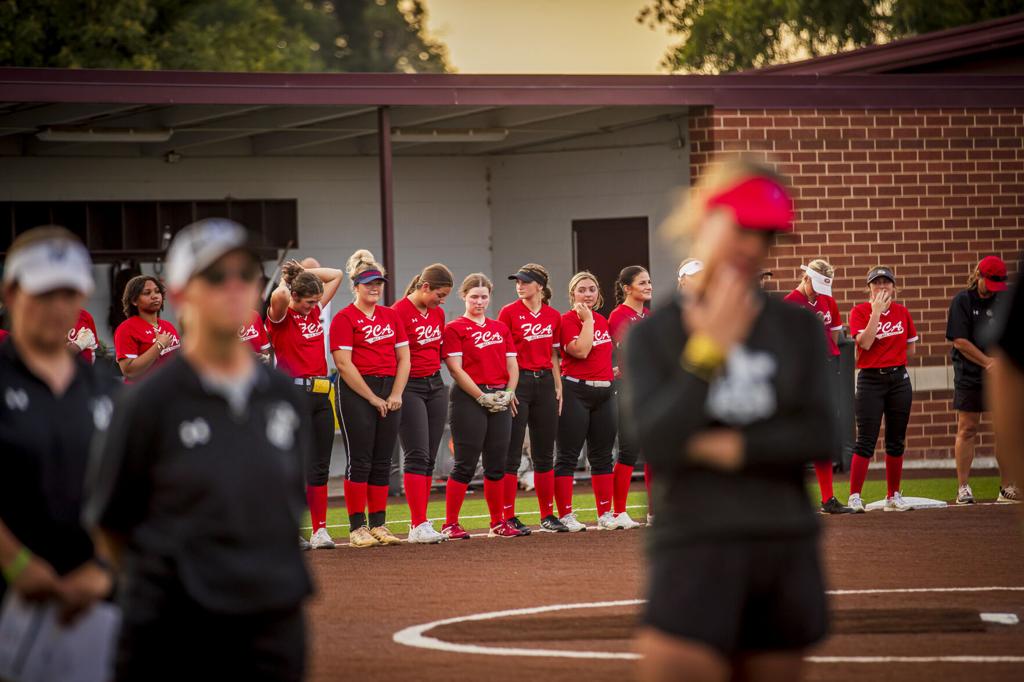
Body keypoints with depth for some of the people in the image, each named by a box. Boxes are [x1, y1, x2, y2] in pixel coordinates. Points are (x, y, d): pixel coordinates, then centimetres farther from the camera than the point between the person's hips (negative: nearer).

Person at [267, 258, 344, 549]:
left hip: (321, 394, 7)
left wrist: (303, 273, 9)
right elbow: (278, 297, -29)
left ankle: (320, 530, 9)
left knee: (320, 465, 6)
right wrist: (287, 281, -7)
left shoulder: (314, 311, 13)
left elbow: (336, 275, 20)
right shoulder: (281, 317, -7)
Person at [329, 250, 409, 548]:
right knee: (360, 460, -5)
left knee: (382, 461, 7)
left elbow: (404, 357, 12)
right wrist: (372, 398, -12)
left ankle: (379, 525, 12)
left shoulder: (391, 316, 13)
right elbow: (344, 364, -11)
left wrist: (396, 394, -2)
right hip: (356, 393, -6)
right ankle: (357, 528, -2)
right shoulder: (344, 318, -5)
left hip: (390, 393, 6)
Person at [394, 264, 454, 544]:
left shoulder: (438, 313, 11)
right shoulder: (400, 311, -12)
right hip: (410, 387, -7)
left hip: (436, 386, 7)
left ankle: (420, 525, 8)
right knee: (417, 455, -11)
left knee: (429, 458, 5)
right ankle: (418, 526, -13)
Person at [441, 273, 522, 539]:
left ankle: (498, 523, 16)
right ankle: (450, 525, -3)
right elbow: (456, 369, -10)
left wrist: (509, 392, -2)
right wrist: (482, 397, -14)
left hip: (500, 400, 6)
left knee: (497, 464, 8)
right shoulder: (455, 328, -2)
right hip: (469, 399, -6)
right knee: (465, 464, -7)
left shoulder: (500, 328, 16)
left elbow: (512, 365, 15)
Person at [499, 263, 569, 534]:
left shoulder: (554, 316, 9)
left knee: (545, 453, 9)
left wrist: (558, 388, 10)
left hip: (544, 382, 4)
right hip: (518, 382, -4)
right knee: (512, 453, -5)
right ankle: (509, 518, -3)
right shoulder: (509, 313, -3)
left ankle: (548, 516, 15)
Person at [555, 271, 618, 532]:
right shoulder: (568, 320, -7)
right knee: (568, 456, -4)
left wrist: (611, 371, 16)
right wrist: (587, 320, -14)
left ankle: (605, 514, 14)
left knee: (602, 456, 9)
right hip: (575, 391, -7)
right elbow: (580, 350, -21)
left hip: (604, 392, 7)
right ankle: (566, 516, -3)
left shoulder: (603, 320, 15)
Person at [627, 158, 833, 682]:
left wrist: (732, 448, -11)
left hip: (787, 546, 3)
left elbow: (819, 436, -1)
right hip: (695, 545, -3)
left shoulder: (797, 328, 8)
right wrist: (708, 350, -15)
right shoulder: (653, 335, 2)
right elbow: (657, 445, -12)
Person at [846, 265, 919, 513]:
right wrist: (876, 311, -18)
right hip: (870, 379, -4)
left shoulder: (902, 313, 8)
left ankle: (893, 496, 16)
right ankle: (854, 497, -7)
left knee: (897, 441, 8)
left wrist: (891, 360, 2)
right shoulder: (860, 311, -4)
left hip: (899, 378, 4)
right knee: (866, 440, -9)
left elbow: (910, 348, 16)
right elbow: (865, 343, -19)